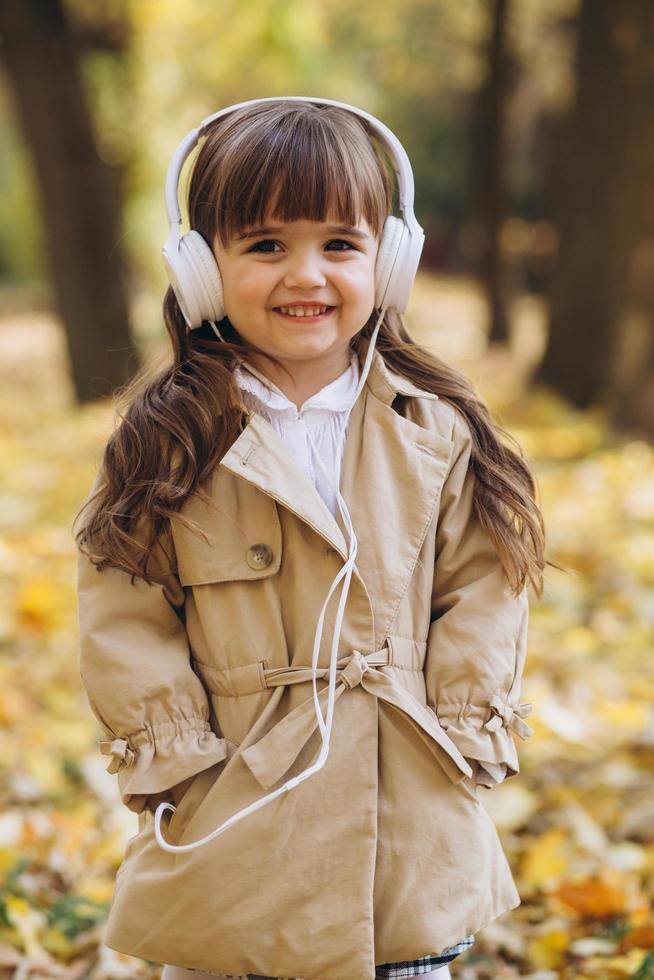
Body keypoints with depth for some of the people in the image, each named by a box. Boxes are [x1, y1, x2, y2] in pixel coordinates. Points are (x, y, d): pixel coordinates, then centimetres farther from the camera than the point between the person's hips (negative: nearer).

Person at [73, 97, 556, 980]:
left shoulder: (438, 432, 1)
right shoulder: (166, 440, -6)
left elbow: (482, 588, 5)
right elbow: (124, 617, -4)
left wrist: (461, 738, -3)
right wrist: (178, 763, -9)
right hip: (229, 841, -1)